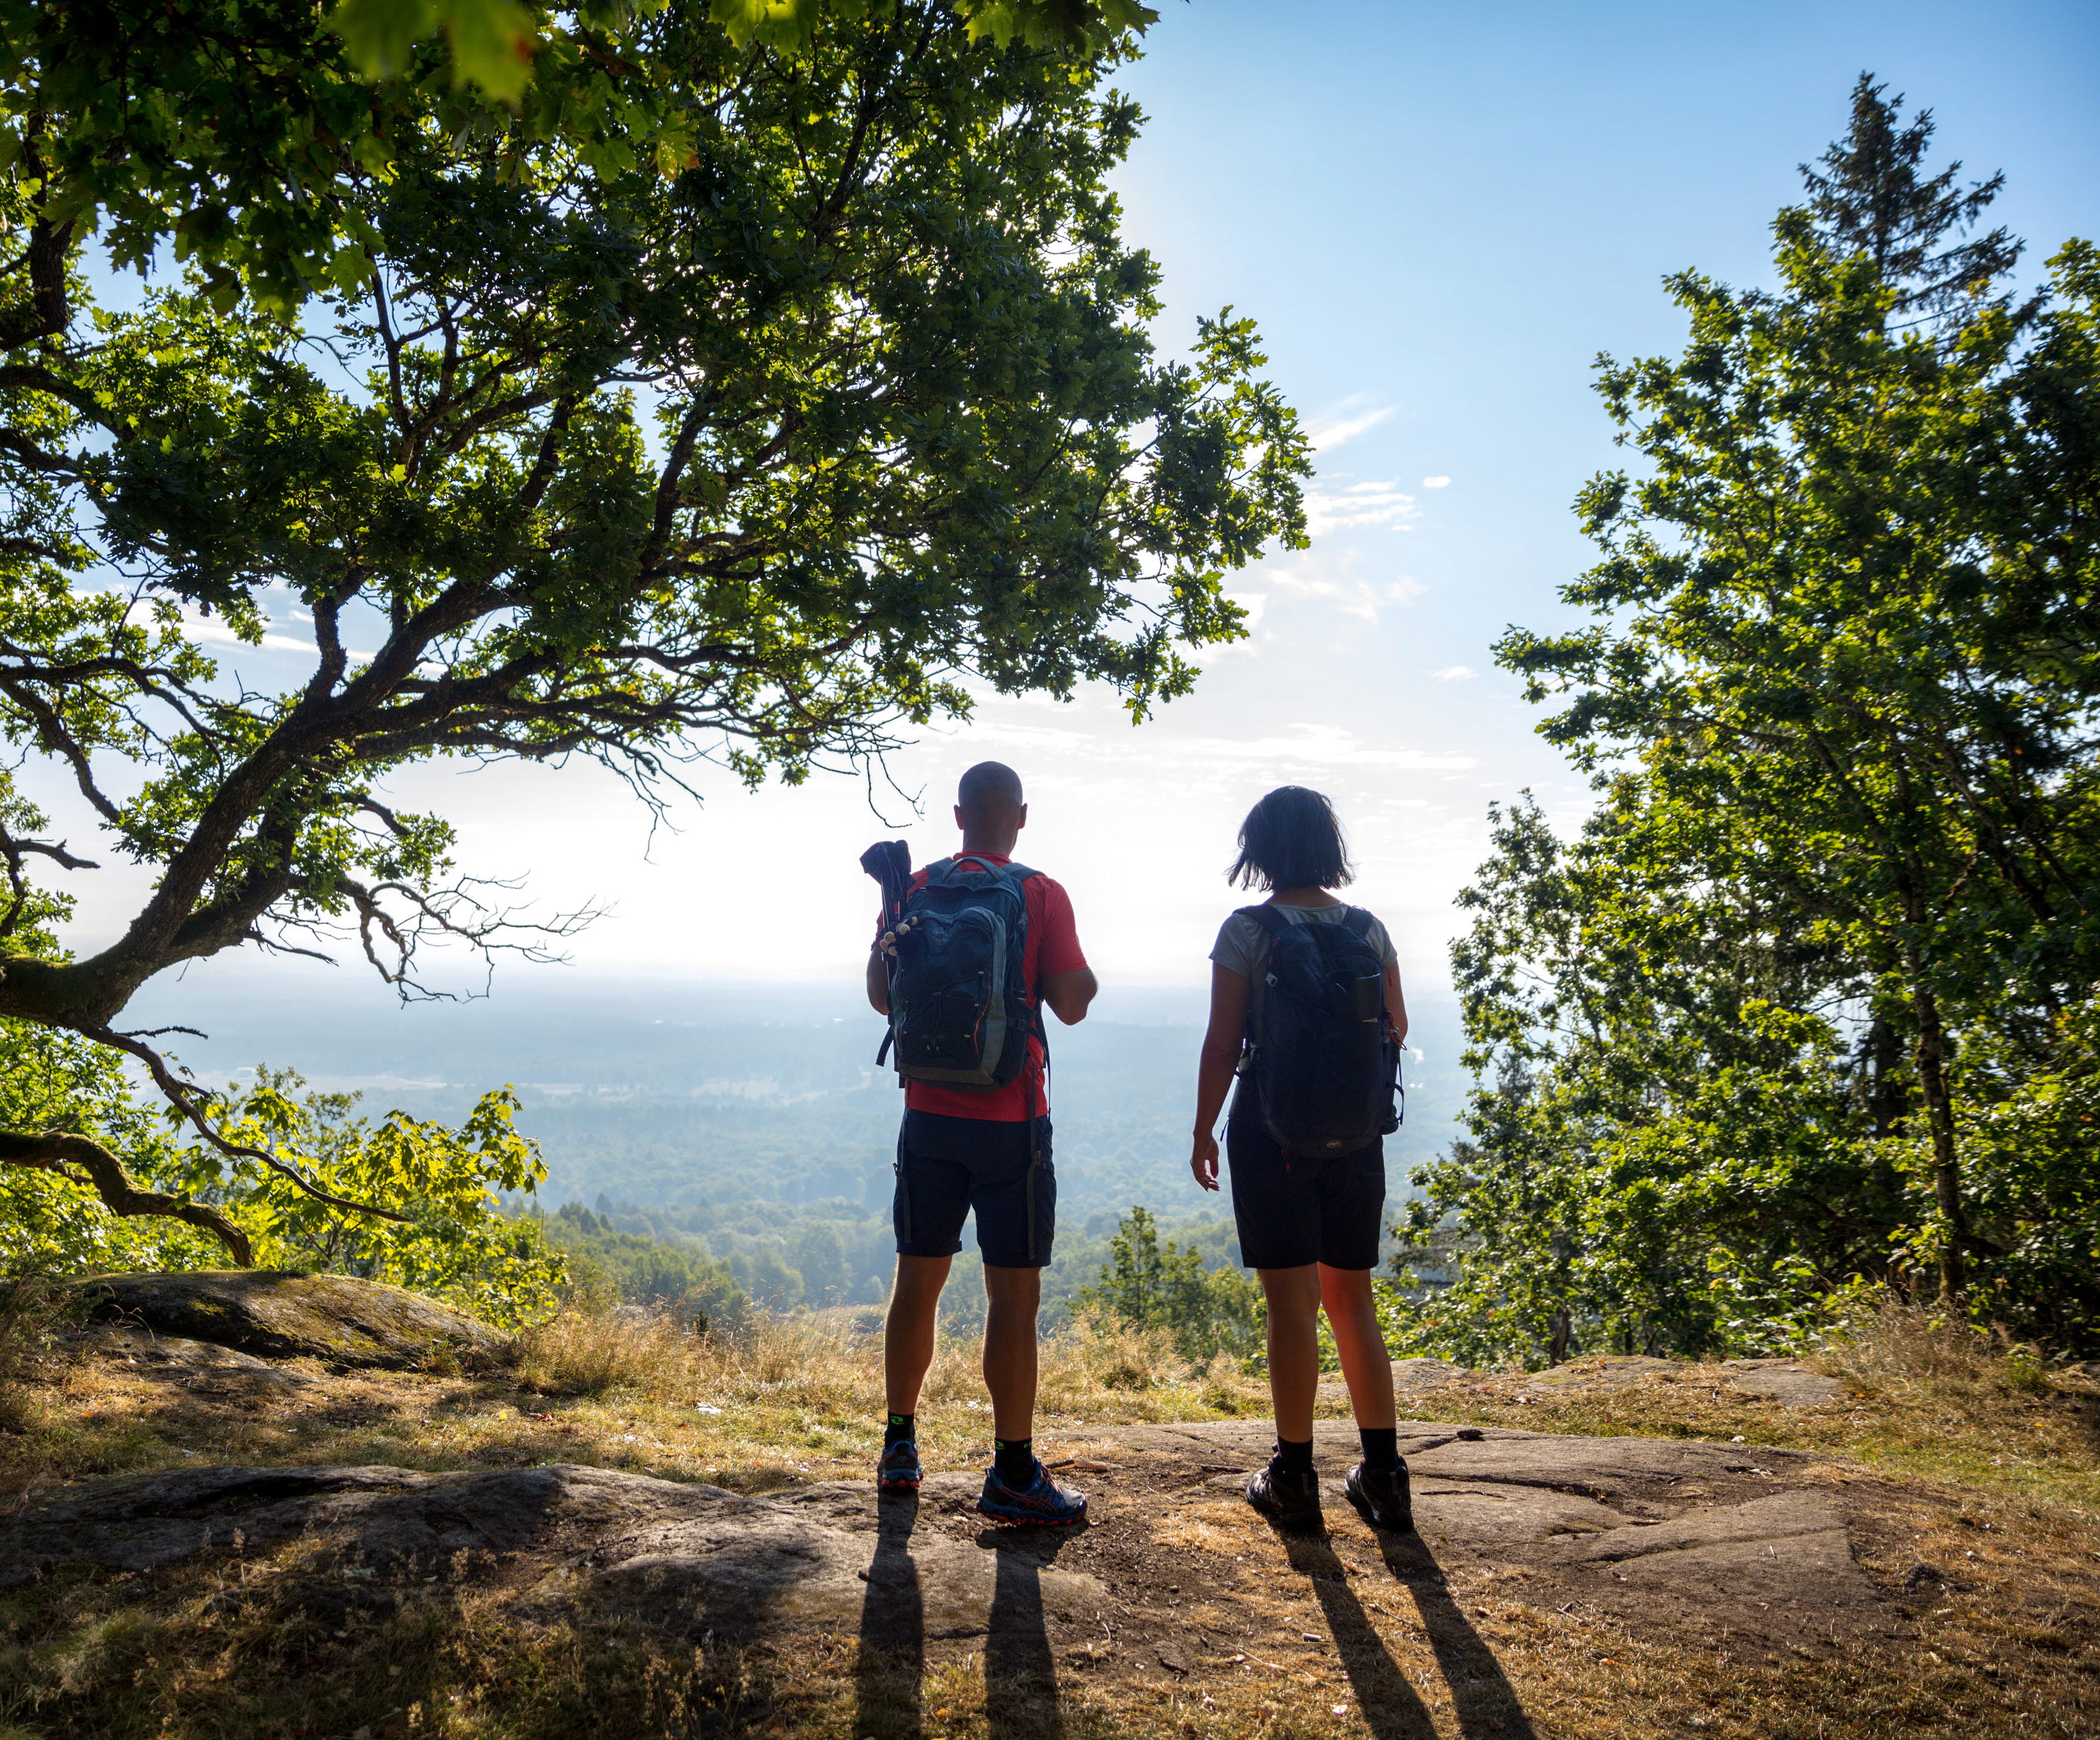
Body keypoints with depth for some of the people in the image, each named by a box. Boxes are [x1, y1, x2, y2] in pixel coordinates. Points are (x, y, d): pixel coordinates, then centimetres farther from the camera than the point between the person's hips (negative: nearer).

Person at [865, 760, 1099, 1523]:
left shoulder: (915, 889, 3)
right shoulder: (1042, 896, -8)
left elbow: (882, 995, 9)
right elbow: (1071, 1005, -10)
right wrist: (1088, 976, 11)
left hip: (929, 1115, 4)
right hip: (1009, 1120, -4)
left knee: (918, 1280, 15)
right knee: (1013, 1292, 1)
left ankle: (900, 1448, 25)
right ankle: (1013, 1474, 7)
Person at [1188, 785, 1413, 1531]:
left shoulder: (1246, 931, -9)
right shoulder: (1368, 929, 2)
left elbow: (1222, 1044, -9)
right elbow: (1396, 1030, 11)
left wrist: (1202, 1132, 1)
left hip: (1272, 1131, -4)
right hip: (1355, 1134, 4)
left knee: (1292, 1302, 3)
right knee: (1353, 1301, 14)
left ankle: (1294, 1477, 11)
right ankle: (1383, 1475, 18)